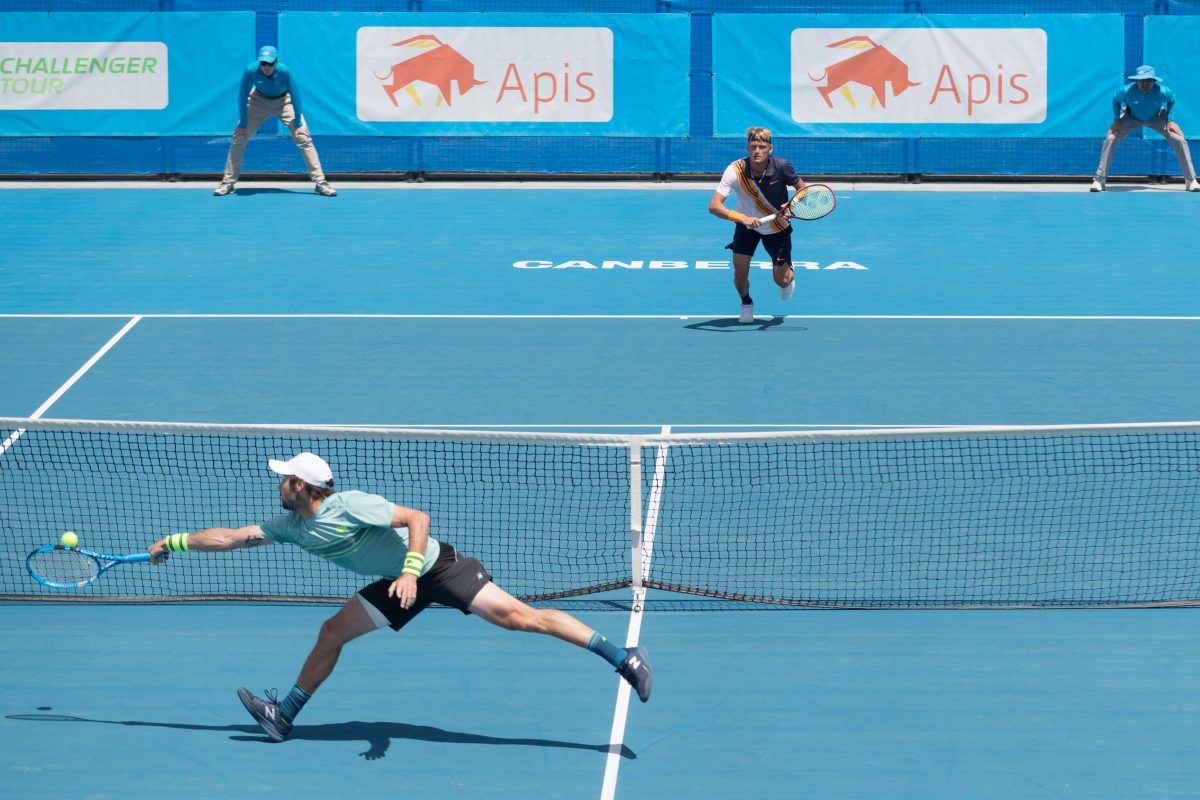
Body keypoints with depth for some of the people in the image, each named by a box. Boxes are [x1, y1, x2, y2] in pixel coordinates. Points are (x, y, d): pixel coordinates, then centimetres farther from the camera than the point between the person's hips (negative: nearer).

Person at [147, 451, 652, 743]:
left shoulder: (350, 507, -24)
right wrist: (176, 543, 10)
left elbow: (417, 517, -25)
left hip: (436, 566, -8)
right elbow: (232, 537, 11)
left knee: (516, 616, -18)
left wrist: (410, 570, -35)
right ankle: (283, 716, 16)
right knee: (333, 631, 3)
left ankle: (623, 659, -21)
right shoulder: (291, 526, 1)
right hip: (400, 583, 8)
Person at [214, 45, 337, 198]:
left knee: (303, 138, -13)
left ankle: (320, 181, -8)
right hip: (259, 100, 1)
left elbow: (295, 96, -22)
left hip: (284, 102, -1)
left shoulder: (284, 71, -33)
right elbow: (242, 97, -18)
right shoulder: (251, 71, -30)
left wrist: (298, 124, -23)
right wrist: (242, 124, -16)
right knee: (238, 137, -7)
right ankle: (228, 182, 5)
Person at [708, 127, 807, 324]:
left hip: (777, 227, 0)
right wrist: (741, 217, -51)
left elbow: (801, 188, -6)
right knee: (740, 275, -9)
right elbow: (713, 206, -37)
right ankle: (746, 303, 26)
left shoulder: (781, 166, -27)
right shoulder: (735, 171, -30)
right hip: (747, 225, 0)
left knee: (782, 281, 2)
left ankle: (790, 273, 42)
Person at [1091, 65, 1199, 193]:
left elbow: (1171, 100, -9)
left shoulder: (1162, 91, -34)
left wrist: (1170, 120, -16)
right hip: (1131, 118, 0)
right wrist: (1117, 120, -15)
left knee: (1179, 140, -15)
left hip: (1157, 119, 0)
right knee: (1110, 139, -18)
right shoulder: (1126, 91, -34)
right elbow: (1116, 100, -10)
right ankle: (1099, 180, -7)